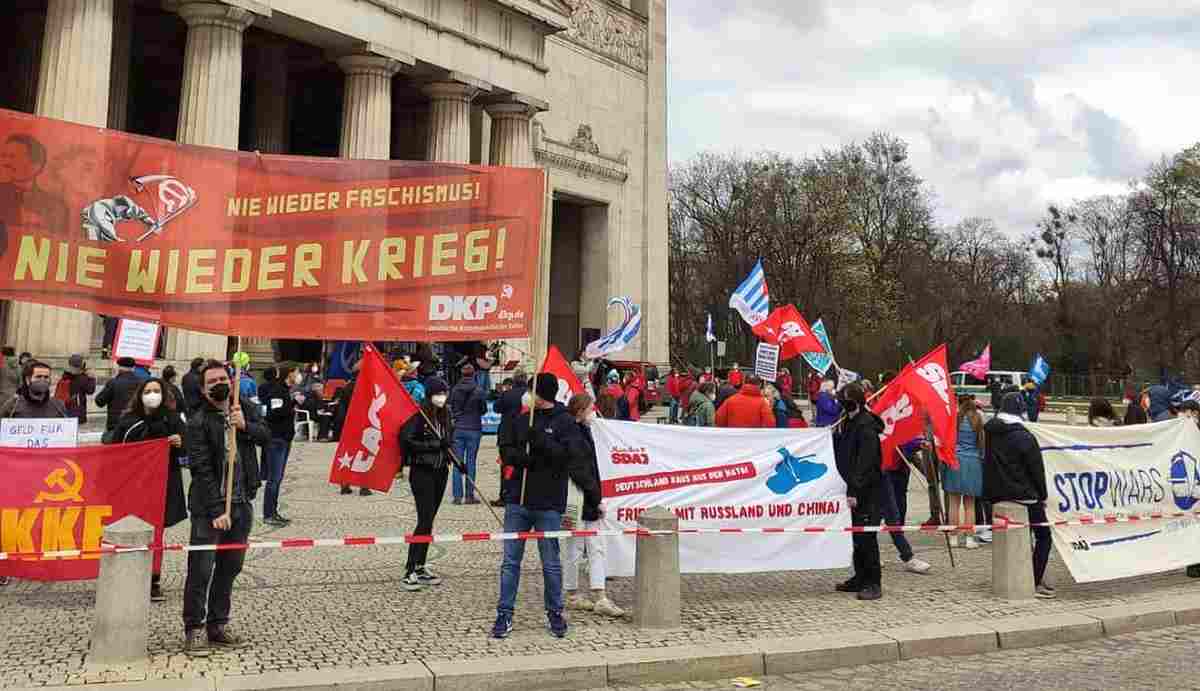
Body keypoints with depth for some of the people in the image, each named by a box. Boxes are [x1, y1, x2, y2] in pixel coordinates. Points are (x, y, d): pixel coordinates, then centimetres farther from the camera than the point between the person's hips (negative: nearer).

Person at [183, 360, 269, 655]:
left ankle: (218, 625, 24)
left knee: (230, 567, 12)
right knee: (201, 570, -5)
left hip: (241, 503, 6)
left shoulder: (246, 410, 9)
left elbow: (266, 436, 0)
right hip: (209, 506, -5)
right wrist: (216, 510, -17)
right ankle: (194, 630, 7)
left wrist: (245, 425, -19)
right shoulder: (198, 422, -8)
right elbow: (202, 470, -13)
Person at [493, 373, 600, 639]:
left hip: (548, 503, -4)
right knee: (510, 560, 6)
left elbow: (569, 456, -13)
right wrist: (518, 456, -10)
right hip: (517, 500, 4)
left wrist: (541, 440, -21)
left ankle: (555, 613, 22)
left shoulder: (565, 422, -3)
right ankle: (505, 614, 13)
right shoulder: (521, 419, 10)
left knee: (551, 563, 7)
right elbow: (505, 448, 10)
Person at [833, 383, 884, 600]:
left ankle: (874, 582, -1)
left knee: (865, 536, -7)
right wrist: (850, 489, 15)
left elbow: (864, 463, -20)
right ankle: (861, 577, 23)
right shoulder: (850, 424, 16)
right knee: (857, 535, 14)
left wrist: (854, 491, -23)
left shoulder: (866, 426, -14)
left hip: (867, 491, -9)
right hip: (855, 489, 9)